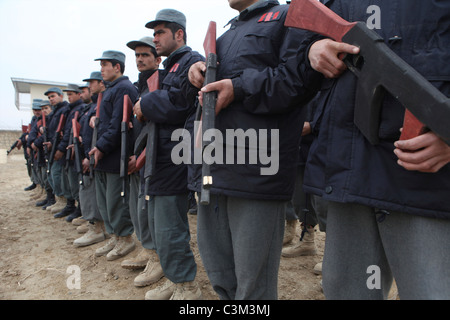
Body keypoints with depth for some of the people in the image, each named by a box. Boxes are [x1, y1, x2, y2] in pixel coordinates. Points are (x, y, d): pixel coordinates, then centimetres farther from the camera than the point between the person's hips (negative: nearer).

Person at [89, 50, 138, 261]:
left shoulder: (124, 89, -12)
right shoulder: (110, 90, 20)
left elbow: (117, 124, -20)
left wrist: (101, 147, -20)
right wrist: (97, 149, 14)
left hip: (115, 157, -10)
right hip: (103, 157, 10)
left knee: (116, 201, -1)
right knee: (104, 201, 15)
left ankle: (126, 239, 14)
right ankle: (114, 237, 27)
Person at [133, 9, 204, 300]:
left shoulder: (191, 61, -6)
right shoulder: (169, 67, 24)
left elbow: (180, 101, -22)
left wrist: (145, 105, -11)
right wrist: (148, 107, 4)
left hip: (175, 160, -10)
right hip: (160, 158, 10)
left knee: (169, 230, -4)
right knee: (158, 226, 16)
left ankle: (187, 286, 15)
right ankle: (175, 280, 31)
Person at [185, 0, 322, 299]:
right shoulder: (227, 33, 28)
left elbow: (300, 76, -12)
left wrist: (238, 88, -17)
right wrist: (198, 70, 6)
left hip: (254, 172, -8)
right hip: (211, 169, 8)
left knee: (252, 283, 4)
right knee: (219, 275, 19)